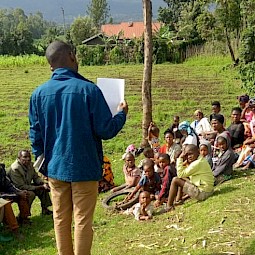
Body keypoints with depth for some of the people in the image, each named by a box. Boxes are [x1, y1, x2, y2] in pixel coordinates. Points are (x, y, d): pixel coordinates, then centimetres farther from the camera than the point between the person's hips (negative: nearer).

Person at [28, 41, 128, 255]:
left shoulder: (39, 93, -1)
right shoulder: (88, 89, -15)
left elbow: (35, 135, 6)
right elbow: (106, 130, -13)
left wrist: (43, 163, 20)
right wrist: (122, 114, 6)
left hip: (55, 167, 4)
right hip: (84, 167, -4)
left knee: (61, 219, 15)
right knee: (83, 221, 6)